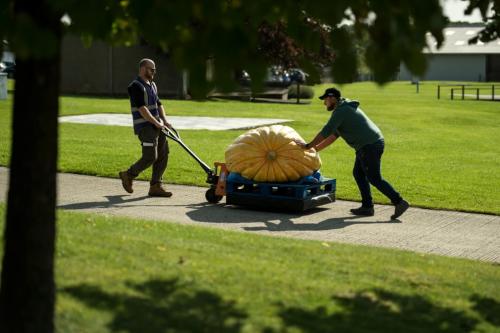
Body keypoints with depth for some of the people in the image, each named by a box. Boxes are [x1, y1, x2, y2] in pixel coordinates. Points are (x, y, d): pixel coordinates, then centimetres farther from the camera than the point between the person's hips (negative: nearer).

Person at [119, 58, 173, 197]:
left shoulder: (152, 85, 17)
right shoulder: (136, 86, -11)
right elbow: (142, 108, -20)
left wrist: (164, 120, 5)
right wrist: (156, 123, -22)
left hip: (157, 126, 9)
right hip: (145, 127, -9)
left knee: (163, 155, 3)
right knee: (150, 157, -12)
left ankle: (155, 186, 7)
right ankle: (128, 175, 9)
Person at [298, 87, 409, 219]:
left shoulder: (341, 111, -9)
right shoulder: (344, 110, 23)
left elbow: (325, 132, -12)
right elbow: (333, 136, 27)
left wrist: (308, 146, -3)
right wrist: (315, 149, 26)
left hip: (369, 146, -10)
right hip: (372, 144, 10)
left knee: (374, 178, -7)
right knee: (358, 173, 15)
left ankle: (399, 202, -8)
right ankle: (367, 206, 15)